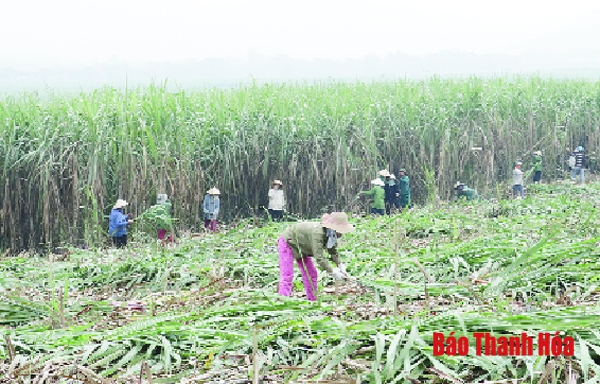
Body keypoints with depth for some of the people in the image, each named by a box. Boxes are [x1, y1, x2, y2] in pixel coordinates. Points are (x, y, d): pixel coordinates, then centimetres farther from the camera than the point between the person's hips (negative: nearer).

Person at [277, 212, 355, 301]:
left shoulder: (332, 234, -14)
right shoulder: (318, 233, -40)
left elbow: (333, 251, -3)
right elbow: (319, 257, -41)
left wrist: (340, 265, -18)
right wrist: (333, 272, -38)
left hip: (301, 247, 9)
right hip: (287, 242, -9)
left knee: (311, 274, 8)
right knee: (287, 275, -17)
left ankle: (312, 301, 14)